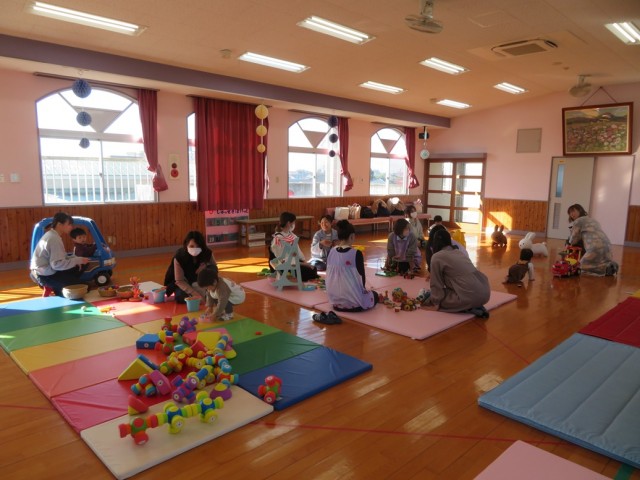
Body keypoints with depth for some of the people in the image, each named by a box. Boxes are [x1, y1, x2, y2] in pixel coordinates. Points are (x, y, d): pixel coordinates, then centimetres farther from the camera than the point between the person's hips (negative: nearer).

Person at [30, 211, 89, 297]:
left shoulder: (51, 235, 8)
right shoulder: (54, 239, -24)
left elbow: (60, 257, 11)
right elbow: (57, 264, -29)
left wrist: (75, 258, -3)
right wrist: (78, 260, -24)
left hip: (42, 272, 10)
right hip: (45, 276, -10)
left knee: (75, 270, 11)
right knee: (76, 279, -7)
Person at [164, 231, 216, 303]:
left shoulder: (207, 253, -25)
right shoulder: (179, 256, -29)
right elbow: (179, 281, -26)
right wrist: (195, 293, -38)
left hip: (199, 282, 1)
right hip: (184, 283, -1)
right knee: (181, 298, -26)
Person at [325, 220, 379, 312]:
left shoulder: (331, 252, -4)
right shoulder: (356, 253, -19)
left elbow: (329, 275, 6)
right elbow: (361, 276, -9)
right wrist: (362, 290, 14)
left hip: (334, 300, 5)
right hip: (353, 303, -5)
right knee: (374, 295, 27)